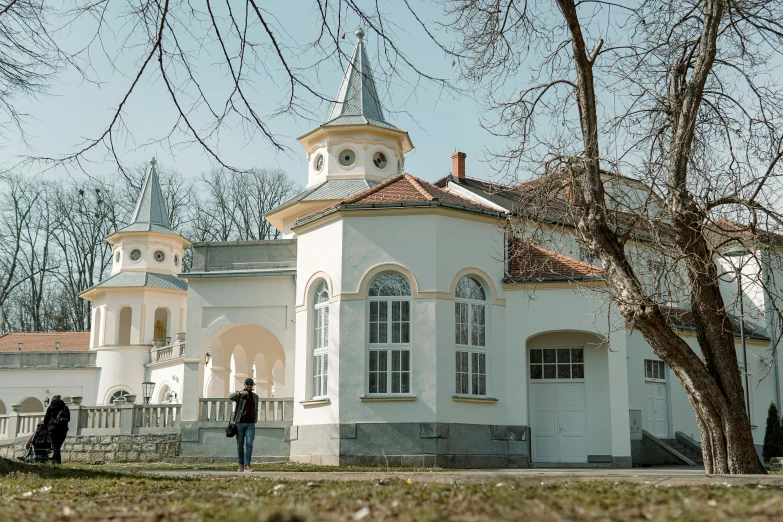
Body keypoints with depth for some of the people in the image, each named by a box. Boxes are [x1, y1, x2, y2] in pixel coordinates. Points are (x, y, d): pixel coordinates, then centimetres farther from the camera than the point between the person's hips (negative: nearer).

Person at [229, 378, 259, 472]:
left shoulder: (255, 397, 11)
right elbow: (231, 397, -25)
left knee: (249, 444, -12)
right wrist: (240, 393, -43)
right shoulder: (239, 395, -1)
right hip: (239, 423, -1)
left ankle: (247, 465, -17)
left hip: (250, 424, 1)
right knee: (240, 445, 4)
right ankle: (241, 464, 18)